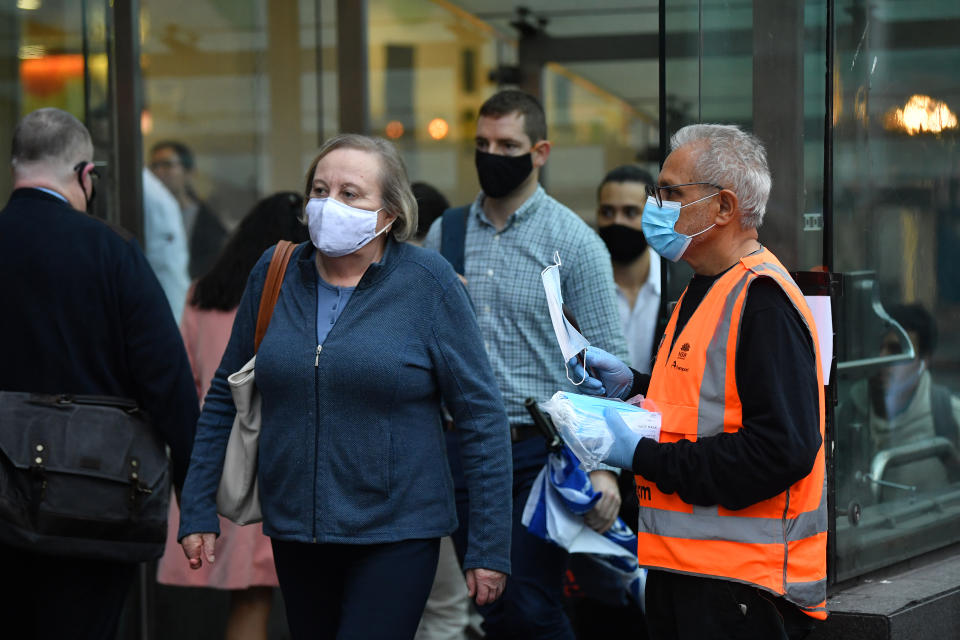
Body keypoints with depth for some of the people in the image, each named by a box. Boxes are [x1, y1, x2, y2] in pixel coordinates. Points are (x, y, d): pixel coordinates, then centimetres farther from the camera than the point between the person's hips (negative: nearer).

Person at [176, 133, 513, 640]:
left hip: (396, 535, -4)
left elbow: (481, 417, -5)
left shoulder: (428, 284, -7)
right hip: (294, 531, 4)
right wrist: (198, 511, 7)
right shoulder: (274, 274, 4)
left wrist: (489, 548, -7)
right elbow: (224, 398, 11)